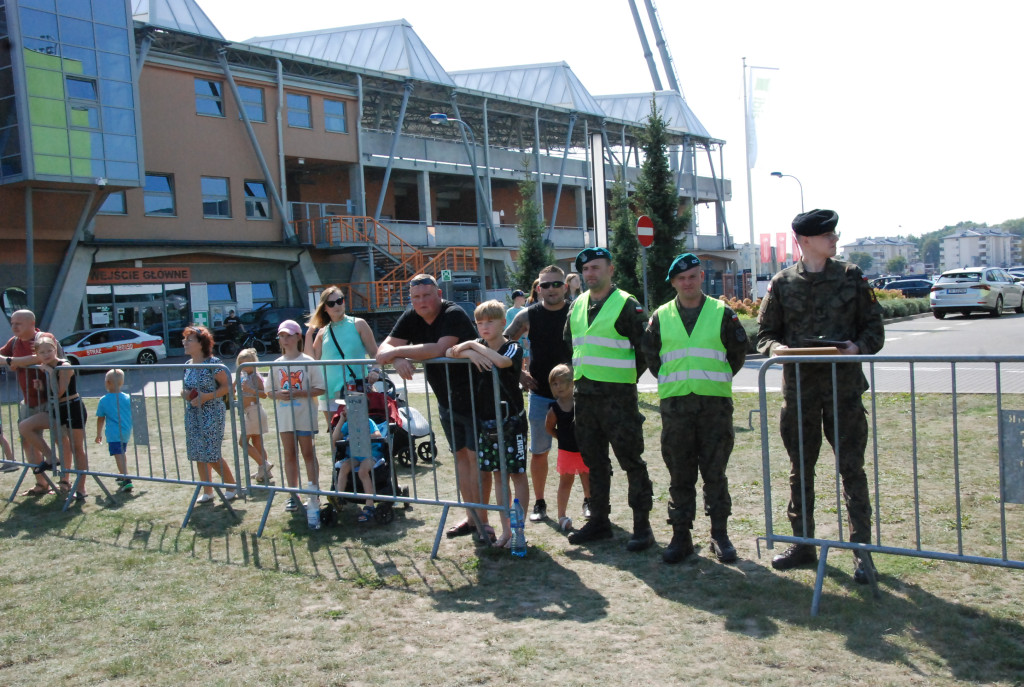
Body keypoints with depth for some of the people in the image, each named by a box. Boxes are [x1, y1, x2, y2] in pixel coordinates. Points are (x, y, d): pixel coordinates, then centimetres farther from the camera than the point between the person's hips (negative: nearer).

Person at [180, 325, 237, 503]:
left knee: (212, 455, -6)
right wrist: (185, 394, -4)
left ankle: (232, 486, 11)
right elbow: (184, 388, 19)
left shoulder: (213, 363, -12)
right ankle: (207, 491, 21)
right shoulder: (187, 365, 9)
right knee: (198, 455, 9)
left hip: (211, 414, -7)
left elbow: (226, 386, -13)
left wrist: (206, 396, -20)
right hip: (193, 415, 7)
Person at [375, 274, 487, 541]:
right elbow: (383, 349, -6)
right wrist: (398, 360, -29)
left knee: (475, 456, -7)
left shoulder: (454, 315, -22)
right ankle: (471, 516, 22)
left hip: (474, 397, -7)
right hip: (447, 401, 7)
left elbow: (439, 349, -36)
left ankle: (483, 520, 0)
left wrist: (396, 352, -28)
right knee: (460, 456, 13)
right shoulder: (410, 318, 0)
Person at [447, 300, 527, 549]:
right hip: (486, 422, 5)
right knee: (499, 475, 11)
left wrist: (473, 346, -19)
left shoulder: (513, 348, -7)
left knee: (517, 474, 2)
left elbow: (501, 361, -28)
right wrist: (470, 353, -20)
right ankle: (505, 530, 19)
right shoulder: (477, 348, 6)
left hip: (511, 421, -5)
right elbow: (448, 352, -3)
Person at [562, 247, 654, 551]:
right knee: (594, 460, 13)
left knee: (631, 460, -2)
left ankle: (642, 525, 6)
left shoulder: (626, 305, -7)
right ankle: (599, 521, 24)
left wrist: (628, 377, -3)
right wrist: (578, 374, 15)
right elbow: (569, 344, 24)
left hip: (618, 395, -7)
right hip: (584, 394, 7)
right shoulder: (577, 306, 13)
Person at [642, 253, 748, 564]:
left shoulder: (721, 313, 4)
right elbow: (650, 354, 16)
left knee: (715, 471, 3)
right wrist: (669, 380, 10)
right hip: (674, 403, 1)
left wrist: (718, 379, 7)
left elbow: (738, 352, 10)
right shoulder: (661, 317, 8)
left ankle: (720, 535, 14)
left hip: (715, 402, -1)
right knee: (679, 474, 5)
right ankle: (681, 535, 12)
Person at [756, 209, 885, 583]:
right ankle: (803, 544, 22)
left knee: (851, 467, -1)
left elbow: (874, 326, 7)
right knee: (800, 469, 9)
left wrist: (859, 346, -13)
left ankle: (862, 549, 8)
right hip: (799, 387, 1)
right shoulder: (782, 283, 3)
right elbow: (765, 334, 8)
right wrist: (781, 349, -13)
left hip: (844, 386, -1)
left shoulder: (851, 277, 4)